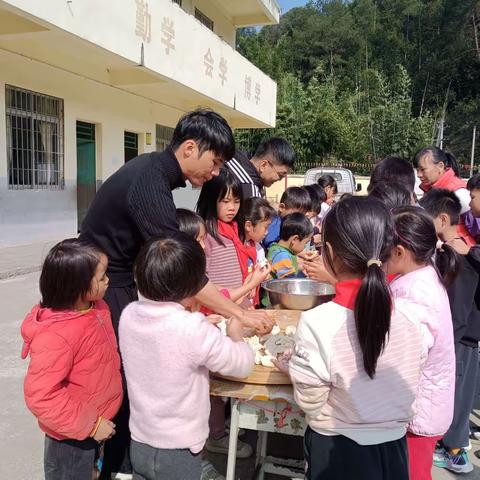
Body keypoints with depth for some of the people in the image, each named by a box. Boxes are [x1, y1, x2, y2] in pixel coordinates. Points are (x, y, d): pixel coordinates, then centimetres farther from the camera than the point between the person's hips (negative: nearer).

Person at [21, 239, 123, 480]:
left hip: (94, 424, 7)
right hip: (71, 437, -7)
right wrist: (90, 424, -23)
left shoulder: (95, 307, -8)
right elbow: (40, 396, -31)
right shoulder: (56, 336, -34)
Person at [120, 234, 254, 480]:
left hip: (139, 443, 5)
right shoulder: (193, 330, -29)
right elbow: (243, 364, -15)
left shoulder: (129, 315, -11)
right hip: (177, 452, -5)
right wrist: (236, 335, 3)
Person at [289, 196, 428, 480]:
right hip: (395, 446, 3)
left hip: (337, 451, -3)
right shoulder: (413, 314, -16)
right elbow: (410, 386, -1)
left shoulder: (317, 323, -28)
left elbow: (310, 402, -16)